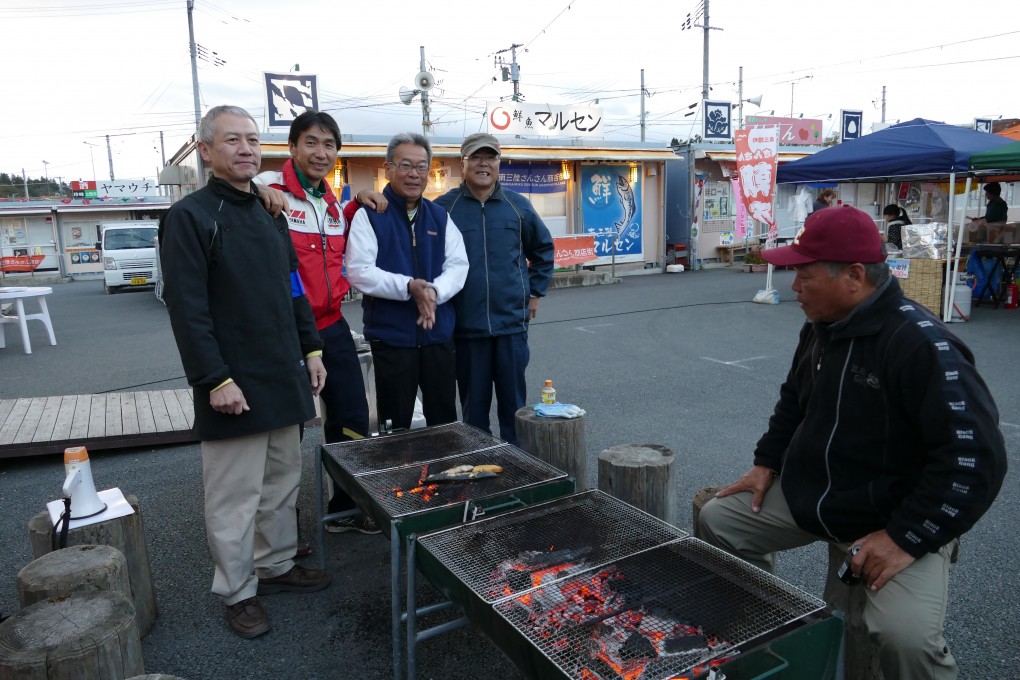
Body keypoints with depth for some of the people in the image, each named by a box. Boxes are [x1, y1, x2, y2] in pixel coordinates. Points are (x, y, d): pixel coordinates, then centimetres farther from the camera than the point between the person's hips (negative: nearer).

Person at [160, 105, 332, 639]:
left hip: (284, 377, 7)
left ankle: (276, 565, 33)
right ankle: (237, 592, 20)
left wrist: (310, 350, 12)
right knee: (235, 495, 4)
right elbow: (187, 308, -14)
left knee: (282, 481, 16)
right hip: (234, 385, -7)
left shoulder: (270, 214, 14)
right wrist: (215, 380, -18)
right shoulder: (190, 216, -8)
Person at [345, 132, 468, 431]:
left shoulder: (440, 216, 11)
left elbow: (458, 265, 3)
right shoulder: (369, 215, -3)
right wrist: (409, 287, -23)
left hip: (439, 334, 4)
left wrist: (434, 292, -17)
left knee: (445, 420, 14)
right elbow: (358, 271, -12)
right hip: (391, 336, -4)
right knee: (395, 425, 8)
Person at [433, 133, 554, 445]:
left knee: (514, 403, 10)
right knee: (473, 405, 9)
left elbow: (543, 249, 18)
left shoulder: (518, 205, 5)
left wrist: (536, 292, 13)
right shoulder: (443, 207, -2)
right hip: (465, 325, -1)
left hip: (512, 322, 2)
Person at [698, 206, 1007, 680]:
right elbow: (795, 399, 18)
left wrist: (907, 538, -26)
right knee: (716, 520, 6)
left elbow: (975, 456, -26)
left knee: (906, 636, -29)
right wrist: (767, 462, 9)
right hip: (805, 494, 8)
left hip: (897, 518, -7)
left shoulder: (921, 344, -25)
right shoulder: (821, 326, 2)